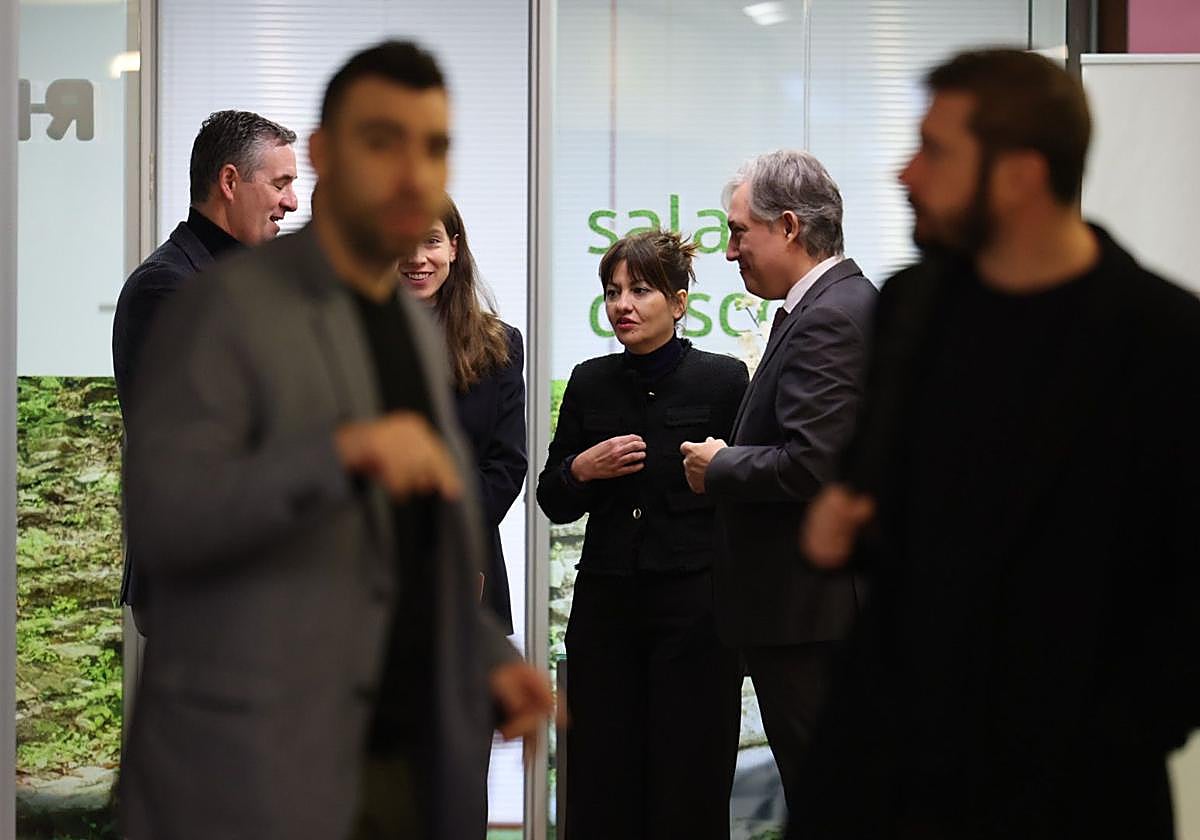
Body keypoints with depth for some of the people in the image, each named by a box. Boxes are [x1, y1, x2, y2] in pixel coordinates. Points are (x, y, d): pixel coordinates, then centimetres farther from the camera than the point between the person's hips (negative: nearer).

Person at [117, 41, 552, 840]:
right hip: (253, 765, -7)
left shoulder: (418, 331, 15)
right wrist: (344, 451, -30)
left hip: (408, 763, 7)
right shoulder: (227, 307, -7)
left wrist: (489, 659, 7)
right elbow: (160, 514, -18)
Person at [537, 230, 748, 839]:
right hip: (606, 605, 3)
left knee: (689, 790, 0)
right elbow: (553, 503, 13)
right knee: (600, 789, 3)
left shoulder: (723, 379, -2)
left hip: (695, 605, -3)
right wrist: (581, 470, -6)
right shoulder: (589, 384, 8)